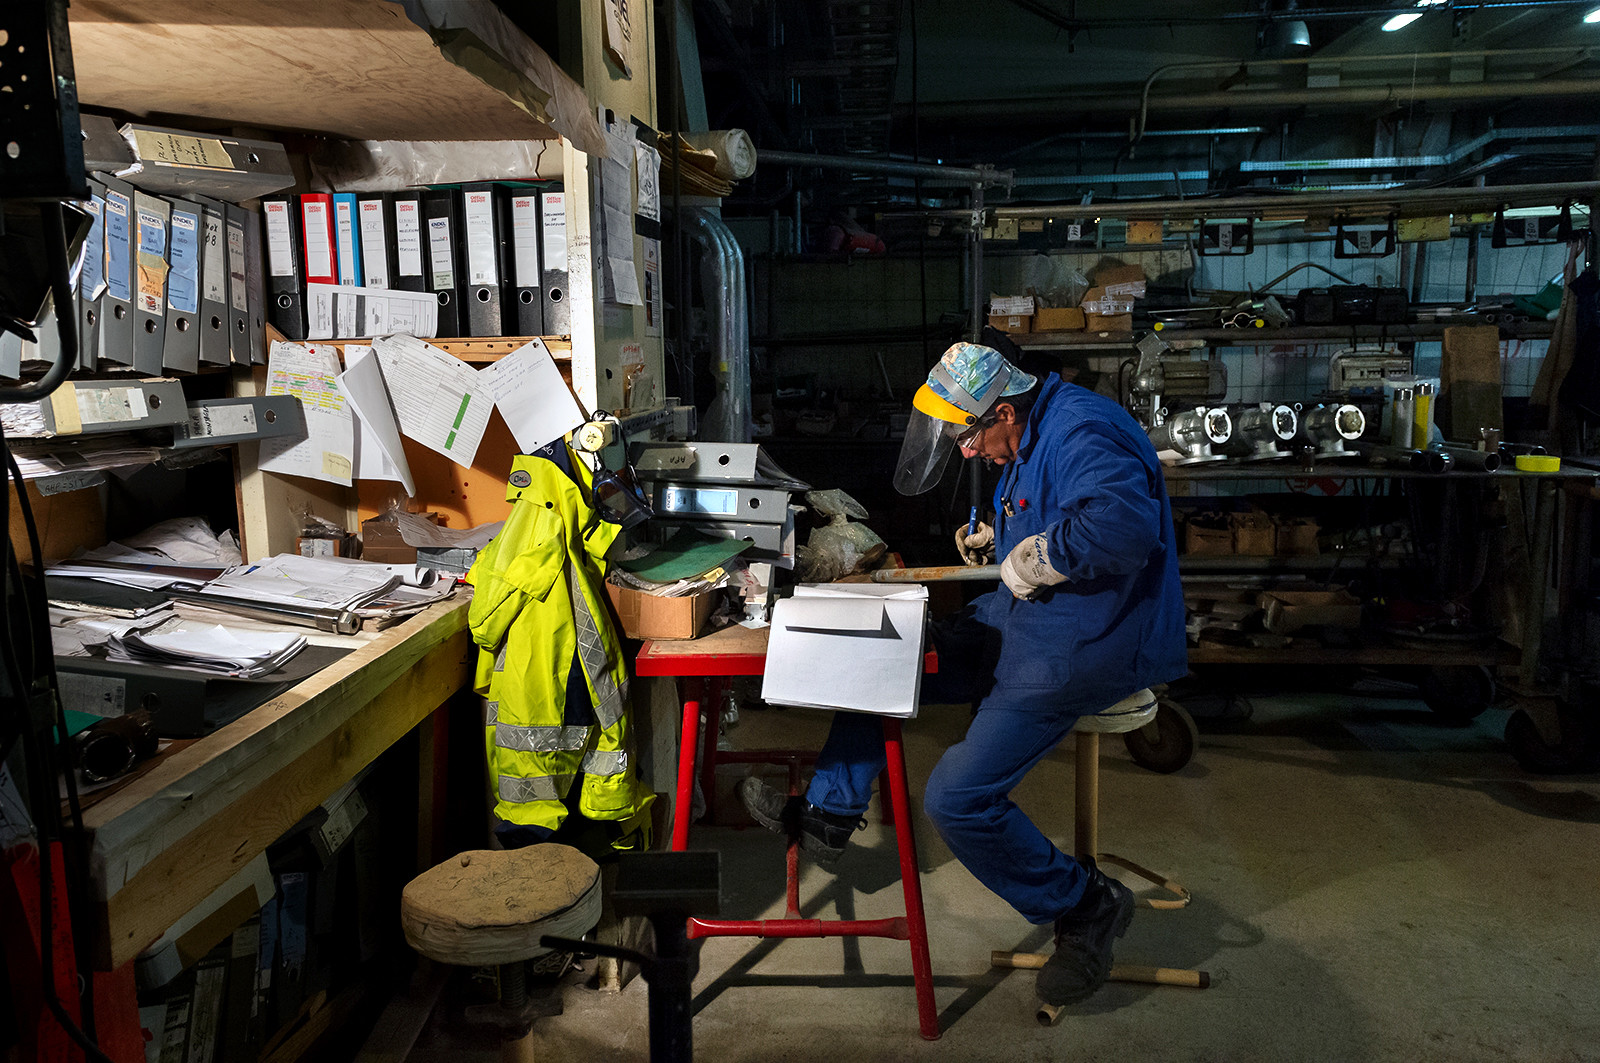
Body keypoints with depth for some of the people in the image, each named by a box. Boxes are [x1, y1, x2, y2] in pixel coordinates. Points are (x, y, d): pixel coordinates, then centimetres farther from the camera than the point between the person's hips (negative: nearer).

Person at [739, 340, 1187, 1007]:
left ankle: (1085, 908, 7)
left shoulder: (1083, 433, -23)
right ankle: (827, 816, 21)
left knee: (958, 799, -14)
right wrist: (999, 538, 8)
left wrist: (1035, 558, -28)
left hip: (1085, 647, -11)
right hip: (1021, 619, 11)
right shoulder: (1030, 441, 10)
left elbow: (1123, 522, -42)